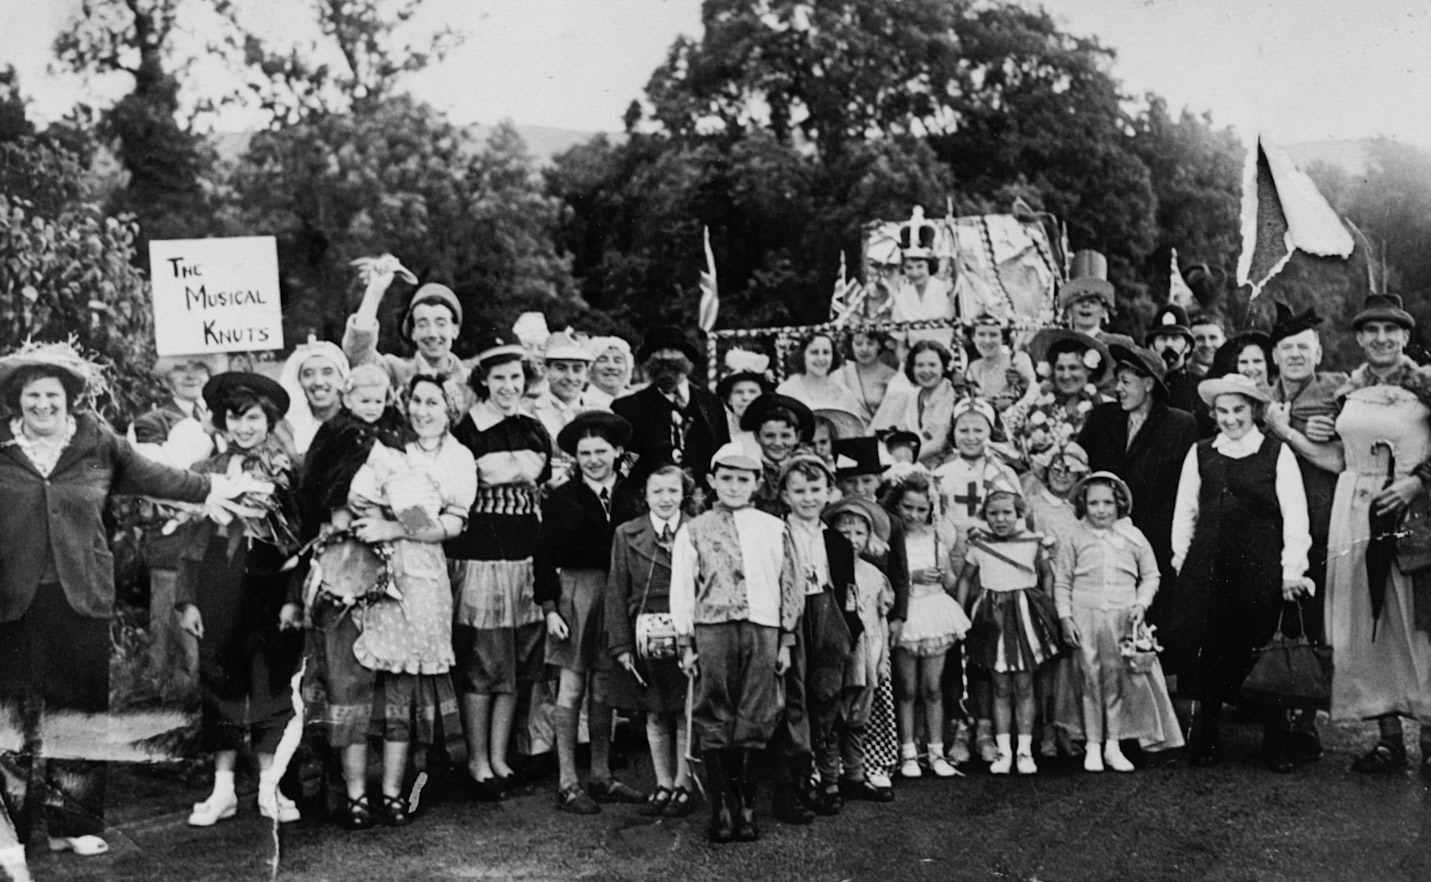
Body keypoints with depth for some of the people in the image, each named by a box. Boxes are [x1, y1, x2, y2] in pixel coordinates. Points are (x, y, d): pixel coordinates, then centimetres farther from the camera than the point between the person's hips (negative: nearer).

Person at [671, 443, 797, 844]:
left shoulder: (773, 528, 11)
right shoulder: (693, 531, 9)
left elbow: (788, 584, 11)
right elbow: (681, 589, 8)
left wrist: (786, 640, 7)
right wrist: (685, 643, 3)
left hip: (762, 630, 1)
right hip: (713, 630, -1)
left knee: (754, 721, 2)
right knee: (714, 720, 0)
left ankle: (746, 808, 10)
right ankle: (722, 810, 7)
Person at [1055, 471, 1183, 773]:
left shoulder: (1133, 537, 5)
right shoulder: (1073, 538, 3)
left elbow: (1150, 576, 12)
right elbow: (1062, 581, 5)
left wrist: (1141, 604, -3)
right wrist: (1065, 616, -2)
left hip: (1123, 617, 1)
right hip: (1085, 617, -1)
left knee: (1119, 680, 2)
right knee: (1090, 680, 3)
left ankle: (1113, 744, 11)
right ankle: (1092, 745, 12)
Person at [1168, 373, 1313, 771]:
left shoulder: (1277, 454, 3)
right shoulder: (1200, 454, 10)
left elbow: (1295, 515, 0)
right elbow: (1185, 511, 13)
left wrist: (1292, 569, -4)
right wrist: (1182, 559, 7)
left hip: (1260, 567, -2)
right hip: (1208, 566, 2)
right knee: (1208, 652, 1)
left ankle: (1276, 746, 13)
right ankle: (1206, 741, 14)